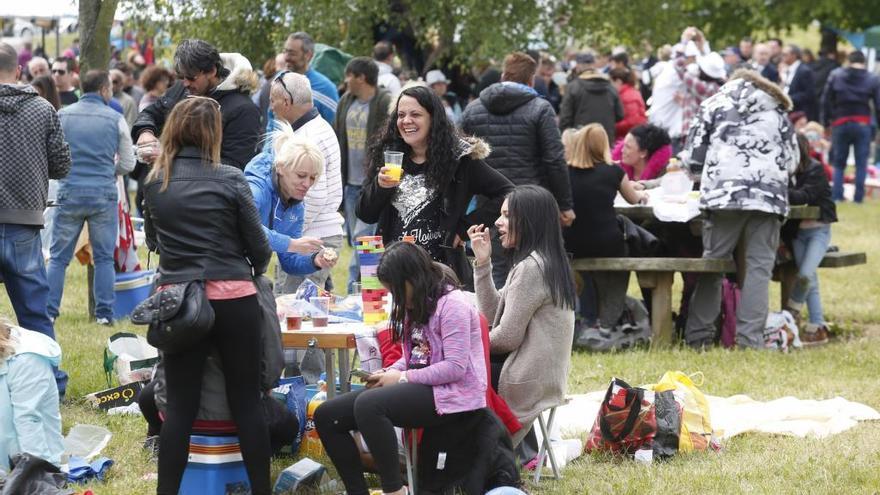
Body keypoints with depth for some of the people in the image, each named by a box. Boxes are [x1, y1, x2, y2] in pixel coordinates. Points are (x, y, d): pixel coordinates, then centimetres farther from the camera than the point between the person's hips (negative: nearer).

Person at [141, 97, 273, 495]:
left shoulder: (155, 182, 2)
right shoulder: (230, 180, -7)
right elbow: (258, 245, 0)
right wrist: (254, 269, 21)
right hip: (232, 299, -2)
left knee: (180, 406, 5)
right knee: (246, 402, 6)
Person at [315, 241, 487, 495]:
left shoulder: (452, 304, -13)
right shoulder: (415, 306, 16)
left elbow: (456, 367, -20)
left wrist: (403, 378, -17)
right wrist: (390, 372, 1)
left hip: (451, 394, -9)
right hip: (421, 388, 10)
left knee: (367, 405, -35)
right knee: (326, 416, -4)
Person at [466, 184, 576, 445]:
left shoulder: (531, 267, -18)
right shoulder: (546, 262, 14)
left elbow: (508, 336, -19)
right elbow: (493, 313, 12)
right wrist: (483, 263, 5)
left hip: (529, 382, -10)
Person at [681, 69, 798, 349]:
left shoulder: (714, 104, 19)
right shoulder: (777, 111, 24)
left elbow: (693, 157, 13)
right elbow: (791, 162, 23)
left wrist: (705, 174, 33)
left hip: (723, 191, -1)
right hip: (768, 195, 1)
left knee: (713, 262, 6)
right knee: (759, 266, -1)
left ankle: (698, 336, 5)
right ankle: (750, 339, -9)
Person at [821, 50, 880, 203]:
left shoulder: (835, 75, 1)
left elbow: (826, 101, 2)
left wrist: (826, 123, 7)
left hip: (840, 123, 1)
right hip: (863, 124, -1)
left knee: (838, 163, 10)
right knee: (861, 164, 4)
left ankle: (837, 196, 2)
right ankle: (858, 197, 1)